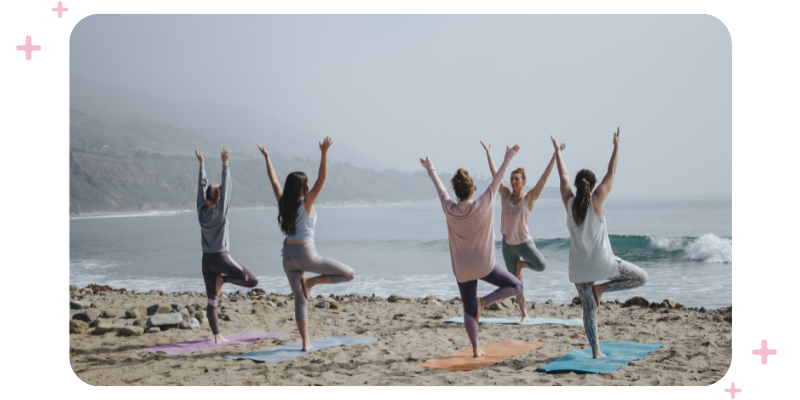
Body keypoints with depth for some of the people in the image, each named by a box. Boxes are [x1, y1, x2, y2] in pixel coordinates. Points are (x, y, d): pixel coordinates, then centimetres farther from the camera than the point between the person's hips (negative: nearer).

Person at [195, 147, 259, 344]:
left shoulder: (201, 210, 2)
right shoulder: (219, 211, -11)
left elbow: (202, 186, 11)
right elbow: (226, 187, -13)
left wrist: (201, 164, 17)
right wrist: (225, 164, -13)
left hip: (206, 260, 6)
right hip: (221, 257, -6)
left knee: (212, 301, 6)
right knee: (252, 281, 3)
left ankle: (217, 336, 5)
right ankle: (223, 279, -6)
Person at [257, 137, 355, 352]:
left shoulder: (283, 204, 5)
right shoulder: (306, 203, -8)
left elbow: (274, 181, 16)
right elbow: (322, 179, -15)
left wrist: (267, 158, 24)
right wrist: (324, 153, -20)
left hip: (288, 256, 6)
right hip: (306, 254, -6)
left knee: (299, 300, 11)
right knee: (349, 274, 2)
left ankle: (306, 342, 7)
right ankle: (311, 282, -2)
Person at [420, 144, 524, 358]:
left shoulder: (449, 210, -5)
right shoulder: (482, 206, -13)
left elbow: (440, 189, 11)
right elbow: (497, 180, -4)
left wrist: (430, 169, 27)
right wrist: (508, 158, 6)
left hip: (462, 269, 4)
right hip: (484, 265, -3)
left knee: (469, 310, 11)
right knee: (516, 286, 11)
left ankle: (476, 348, 8)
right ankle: (483, 301, -6)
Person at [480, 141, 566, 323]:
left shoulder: (529, 197, -9)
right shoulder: (506, 195, -1)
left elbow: (544, 177, -14)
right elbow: (495, 174, 2)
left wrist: (555, 155, -18)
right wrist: (488, 153, 5)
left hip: (524, 242, -2)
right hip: (508, 244, 3)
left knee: (541, 265, -28)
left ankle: (521, 264, 4)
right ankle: (524, 314, 21)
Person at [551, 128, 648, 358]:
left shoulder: (569, 202, 0)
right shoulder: (596, 200, -8)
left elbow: (563, 177, 13)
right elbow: (611, 173, -2)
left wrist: (557, 151, 24)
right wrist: (616, 146, 4)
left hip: (579, 265, 4)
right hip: (601, 261, -4)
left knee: (589, 309, 8)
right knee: (641, 277, 12)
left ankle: (596, 351, 2)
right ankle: (601, 288, 1)